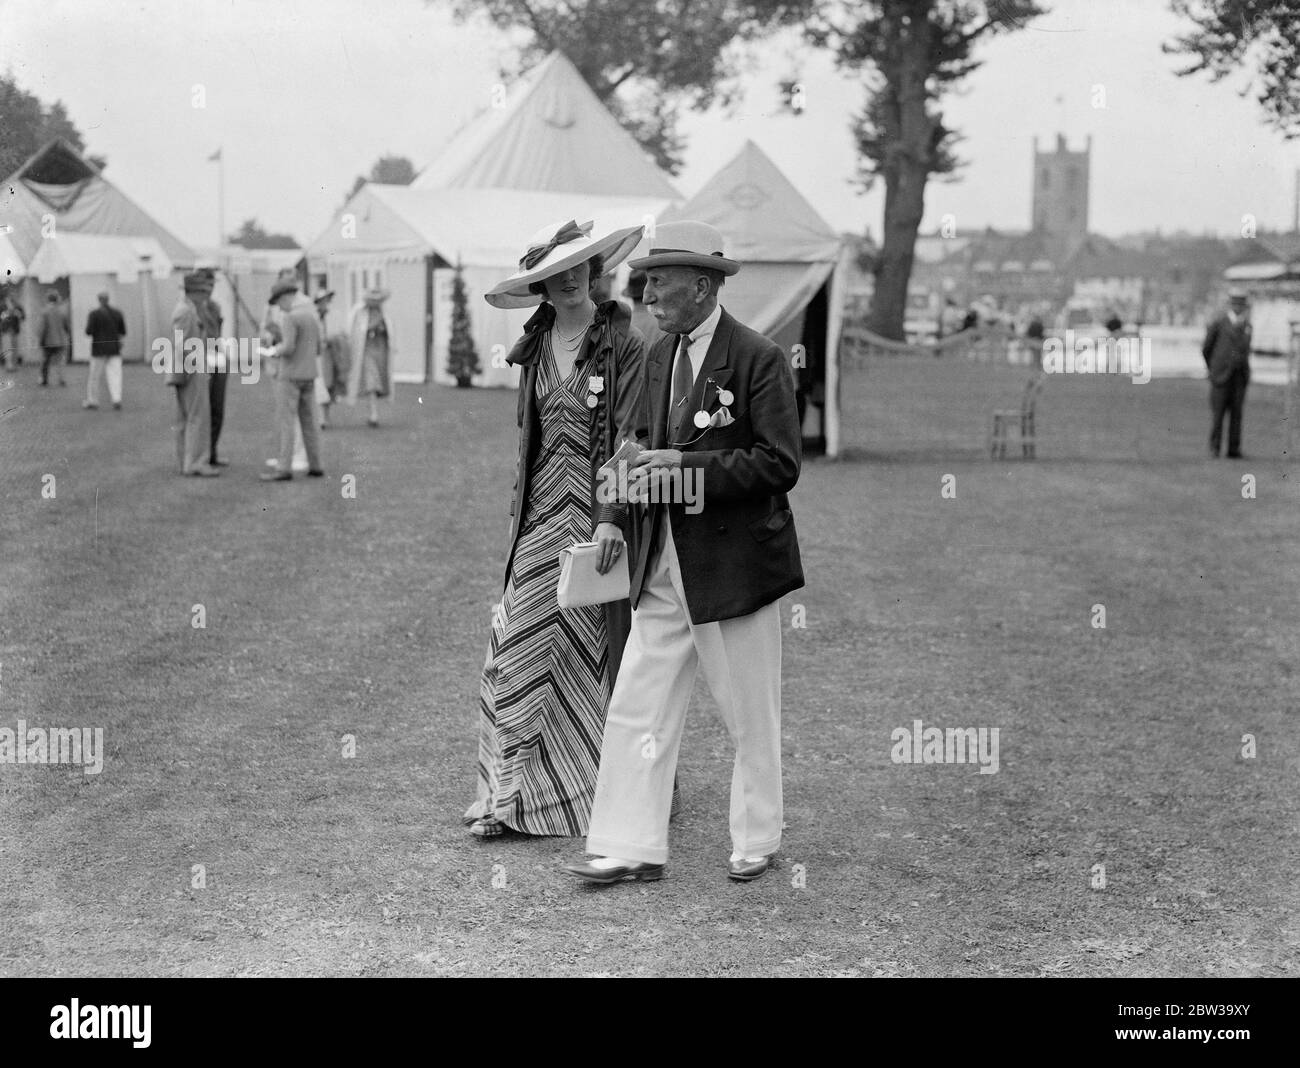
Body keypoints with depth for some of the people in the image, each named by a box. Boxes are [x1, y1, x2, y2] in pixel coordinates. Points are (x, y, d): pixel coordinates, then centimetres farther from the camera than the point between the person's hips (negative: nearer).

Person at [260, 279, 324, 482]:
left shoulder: (291, 317, -16)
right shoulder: (312, 315, 11)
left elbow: (288, 348, -24)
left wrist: (277, 351, -1)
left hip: (290, 375, -8)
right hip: (308, 374, 8)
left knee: (285, 422, -7)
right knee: (307, 421, 14)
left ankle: (284, 469, -10)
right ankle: (315, 466, 16)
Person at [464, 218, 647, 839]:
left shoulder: (621, 344, -6)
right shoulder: (536, 346, 11)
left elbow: (629, 436, -12)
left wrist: (613, 516, -21)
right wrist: (521, 507, 14)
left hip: (598, 515, -5)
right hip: (541, 513, 5)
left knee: (598, 645, 4)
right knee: (519, 645, -1)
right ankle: (511, 795, 5)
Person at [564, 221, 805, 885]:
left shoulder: (758, 359, -12)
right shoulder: (659, 357, 11)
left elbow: (780, 464, -15)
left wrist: (688, 465, -21)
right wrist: (643, 464, 0)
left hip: (734, 562, -6)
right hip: (665, 563, 7)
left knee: (751, 718, 8)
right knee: (637, 708, 3)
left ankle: (756, 842, 24)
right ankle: (632, 848, 9)